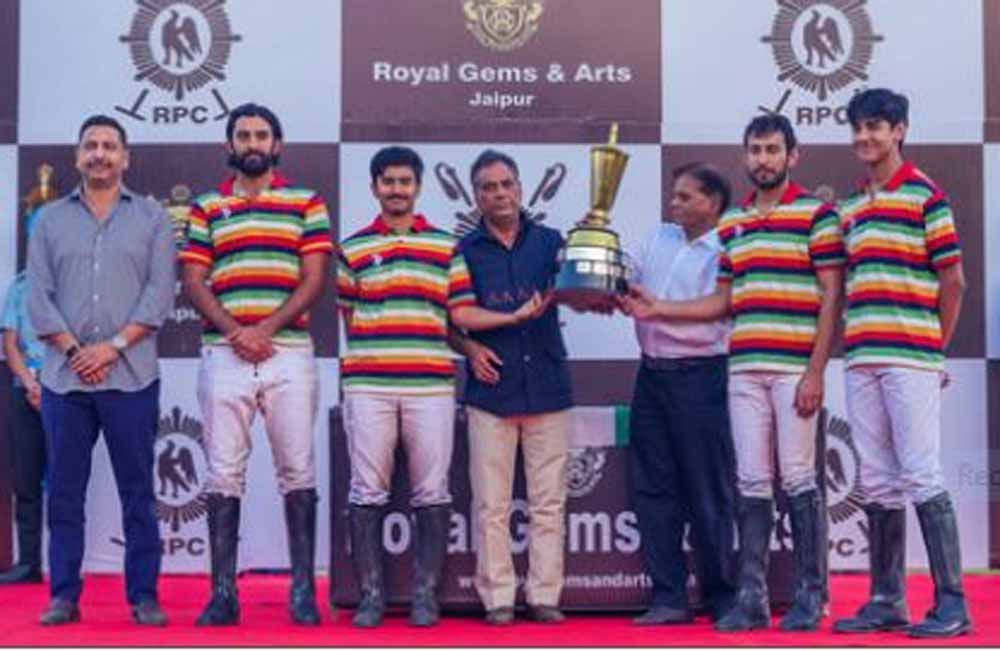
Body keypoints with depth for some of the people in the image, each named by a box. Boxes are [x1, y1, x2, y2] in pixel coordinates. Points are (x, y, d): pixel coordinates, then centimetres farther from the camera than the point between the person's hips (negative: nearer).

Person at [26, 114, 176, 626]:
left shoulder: (152, 219, 7)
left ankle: (144, 597, 7)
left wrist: (112, 347, -11)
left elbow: (160, 295, -2)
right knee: (64, 492, 5)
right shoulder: (50, 220, 12)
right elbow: (38, 297, 4)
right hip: (64, 378, 2)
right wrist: (75, 351, -8)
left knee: (138, 492, 2)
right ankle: (64, 596, 12)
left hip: (131, 378, -2)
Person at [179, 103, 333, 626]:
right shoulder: (206, 208, 13)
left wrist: (265, 330, -11)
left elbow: (314, 279, 0)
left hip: (289, 354, -1)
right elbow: (193, 281, 5)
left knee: (297, 472, 0)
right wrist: (234, 332, -10)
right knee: (223, 475, 1)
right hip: (223, 356, 1)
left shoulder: (306, 204, 9)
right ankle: (223, 592, 6)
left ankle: (303, 589, 6)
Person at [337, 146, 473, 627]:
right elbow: (348, 314, 13)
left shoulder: (446, 246, 11)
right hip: (367, 385, 0)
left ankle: (425, 593, 11)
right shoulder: (352, 249, 12)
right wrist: (365, 361, 4)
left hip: (431, 384, 0)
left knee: (431, 493, 2)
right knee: (367, 492, 1)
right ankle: (370, 593, 9)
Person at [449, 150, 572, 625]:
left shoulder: (549, 241, 11)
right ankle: (498, 599, 6)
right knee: (491, 504, 0)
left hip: (548, 385, 1)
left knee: (549, 501, 1)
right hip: (492, 388, -1)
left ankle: (545, 596, 8)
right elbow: (458, 313, 0)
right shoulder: (465, 250, 8)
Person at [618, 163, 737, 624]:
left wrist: (657, 310, -19)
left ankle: (722, 598, 14)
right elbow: (634, 290, 15)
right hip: (652, 374, 7)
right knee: (653, 488, 7)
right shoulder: (659, 237, 13)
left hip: (698, 377, -6)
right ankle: (668, 598, 14)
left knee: (708, 494, 1)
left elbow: (714, 322, -16)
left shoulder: (726, 252, -7)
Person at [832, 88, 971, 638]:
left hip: (909, 358, -6)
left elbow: (953, 281, -2)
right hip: (862, 360, 6)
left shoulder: (925, 195, -2)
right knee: (877, 483, 8)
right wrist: (854, 346, 11)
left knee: (921, 477, -7)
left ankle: (951, 602, 0)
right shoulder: (850, 207, 17)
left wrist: (934, 349, 1)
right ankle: (886, 600, 15)